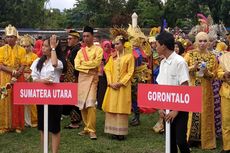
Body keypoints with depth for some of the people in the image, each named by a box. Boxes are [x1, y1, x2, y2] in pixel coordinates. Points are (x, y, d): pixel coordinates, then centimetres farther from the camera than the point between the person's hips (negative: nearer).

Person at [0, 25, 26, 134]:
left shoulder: (21, 50, 3)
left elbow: (22, 66, -2)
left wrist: (15, 77, -16)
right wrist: (12, 71, -16)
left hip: (18, 79, -1)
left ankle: (17, 125, 6)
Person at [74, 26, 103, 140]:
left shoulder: (98, 49, 2)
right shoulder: (80, 51, 14)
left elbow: (96, 63, -13)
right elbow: (77, 66, 2)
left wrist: (83, 63, -4)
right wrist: (89, 67, -10)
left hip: (92, 78, -5)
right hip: (81, 78, 5)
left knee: (90, 104, -15)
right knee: (82, 105, 6)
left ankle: (91, 130, -12)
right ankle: (86, 127, 18)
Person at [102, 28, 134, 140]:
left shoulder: (129, 56, -1)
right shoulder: (112, 57, 13)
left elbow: (130, 72, -6)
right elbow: (108, 70, 8)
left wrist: (121, 83, -15)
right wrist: (110, 83, -7)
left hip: (123, 86, -4)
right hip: (112, 86, 5)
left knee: (122, 108, -3)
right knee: (112, 108, 2)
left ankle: (121, 132, 1)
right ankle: (113, 131, 8)